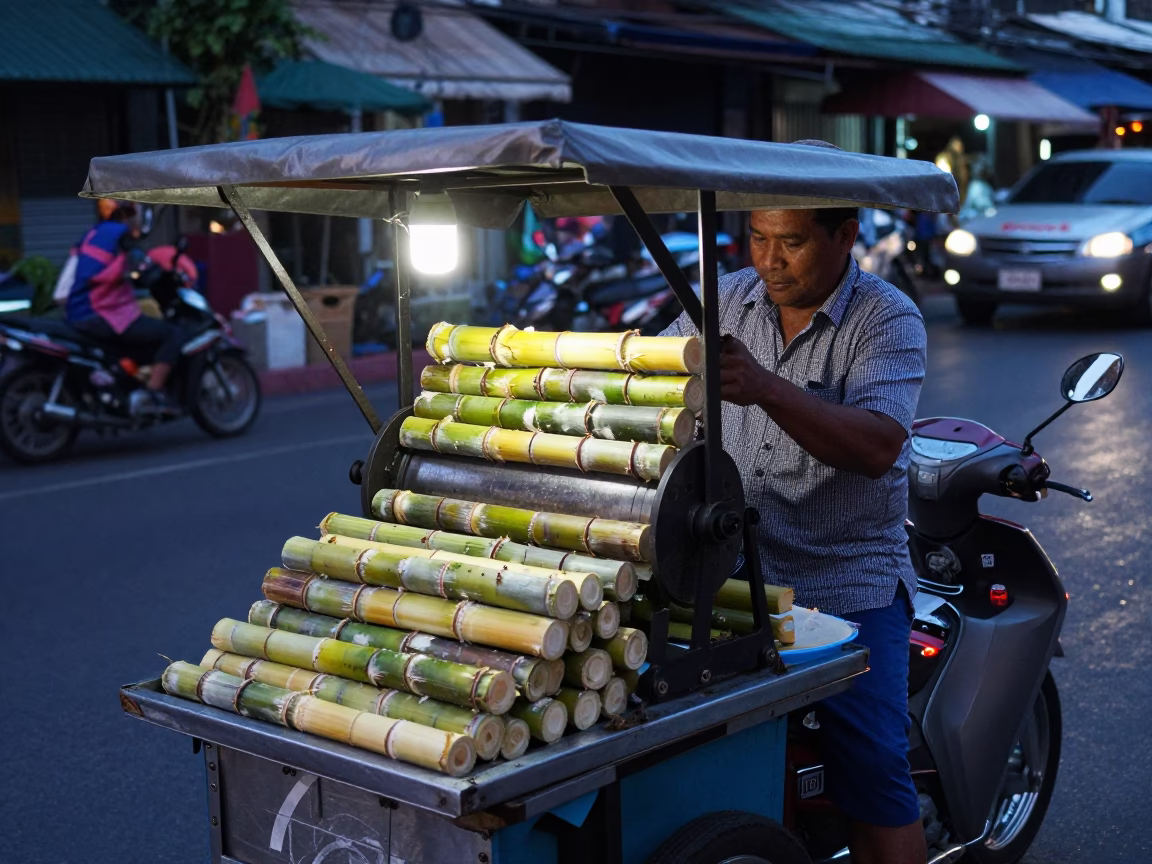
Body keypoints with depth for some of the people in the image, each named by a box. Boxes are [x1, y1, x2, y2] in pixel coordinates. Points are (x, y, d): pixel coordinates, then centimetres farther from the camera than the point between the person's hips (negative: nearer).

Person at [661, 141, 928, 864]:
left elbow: (877, 446, -23)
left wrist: (767, 387, -36)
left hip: (848, 583, -4)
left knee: (873, 778, -7)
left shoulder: (889, 320, -7)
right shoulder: (729, 302, 8)